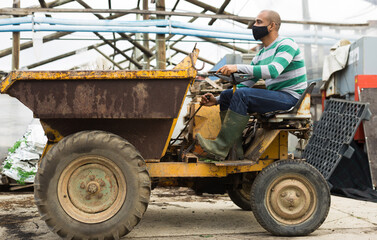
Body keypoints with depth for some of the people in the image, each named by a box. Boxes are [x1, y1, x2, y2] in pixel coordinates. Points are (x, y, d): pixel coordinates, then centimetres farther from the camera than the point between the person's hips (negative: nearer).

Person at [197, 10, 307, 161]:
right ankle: (237, 149, -10)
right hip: (274, 96, 9)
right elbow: (244, 85, 16)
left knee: (242, 95, -27)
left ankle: (220, 148, -26)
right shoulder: (261, 55, 18)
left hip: (291, 98, -9)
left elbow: (273, 70, -27)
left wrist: (238, 67, -33)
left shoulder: (286, 44, -8)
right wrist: (216, 100, 5)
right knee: (227, 95, 0)